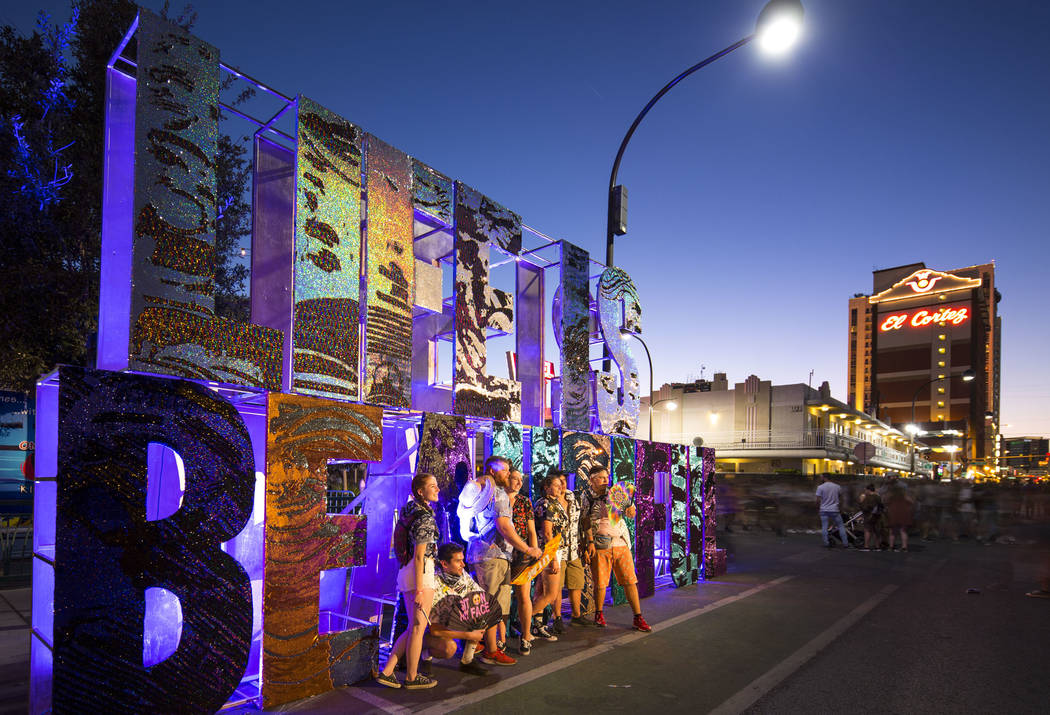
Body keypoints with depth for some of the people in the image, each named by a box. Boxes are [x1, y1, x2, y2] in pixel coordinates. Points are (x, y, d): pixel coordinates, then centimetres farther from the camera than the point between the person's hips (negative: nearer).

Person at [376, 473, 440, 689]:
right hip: (421, 573, -9)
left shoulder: (409, 509, 10)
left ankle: (386, 672, 17)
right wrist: (419, 590, -19)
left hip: (405, 572, 9)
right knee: (418, 628, 5)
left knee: (413, 628, 17)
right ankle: (412, 677, 17)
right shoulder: (425, 518, -17)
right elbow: (419, 556, -19)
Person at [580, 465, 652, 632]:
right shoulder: (586, 498, 4)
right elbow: (586, 521, -1)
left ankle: (638, 618, 6)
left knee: (630, 581, -1)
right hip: (599, 546, -2)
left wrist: (630, 509, -22)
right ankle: (598, 614, 25)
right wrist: (590, 543, -11)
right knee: (600, 584, 3)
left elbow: (630, 513, 2)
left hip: (621, 543, 2)